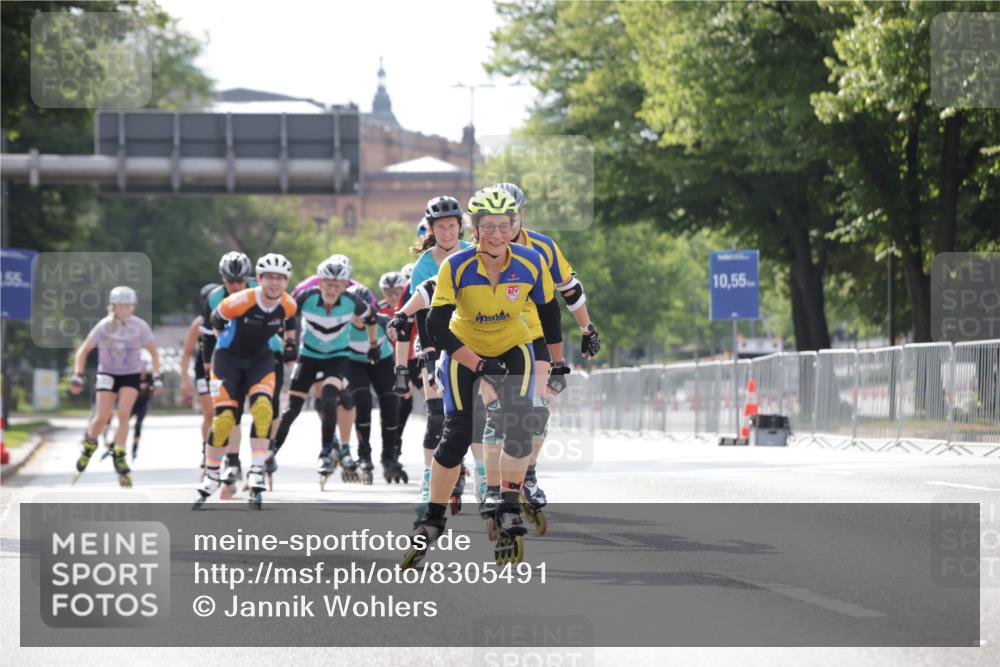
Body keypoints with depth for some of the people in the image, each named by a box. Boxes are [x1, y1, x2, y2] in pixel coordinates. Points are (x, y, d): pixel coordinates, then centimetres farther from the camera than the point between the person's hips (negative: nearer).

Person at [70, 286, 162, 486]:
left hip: (131, 374, 1)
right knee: (102, 417, -10)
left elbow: (153, 352, 0)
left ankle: (119, 457, -6)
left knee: (124, 414, -17)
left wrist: (157, 377, -7)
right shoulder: (104, 326, -18)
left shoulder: (140, 326, -15)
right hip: (107, 374, -1)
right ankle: (89, 444, 20)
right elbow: (83, 351, -8)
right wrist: (78, 376, -16)